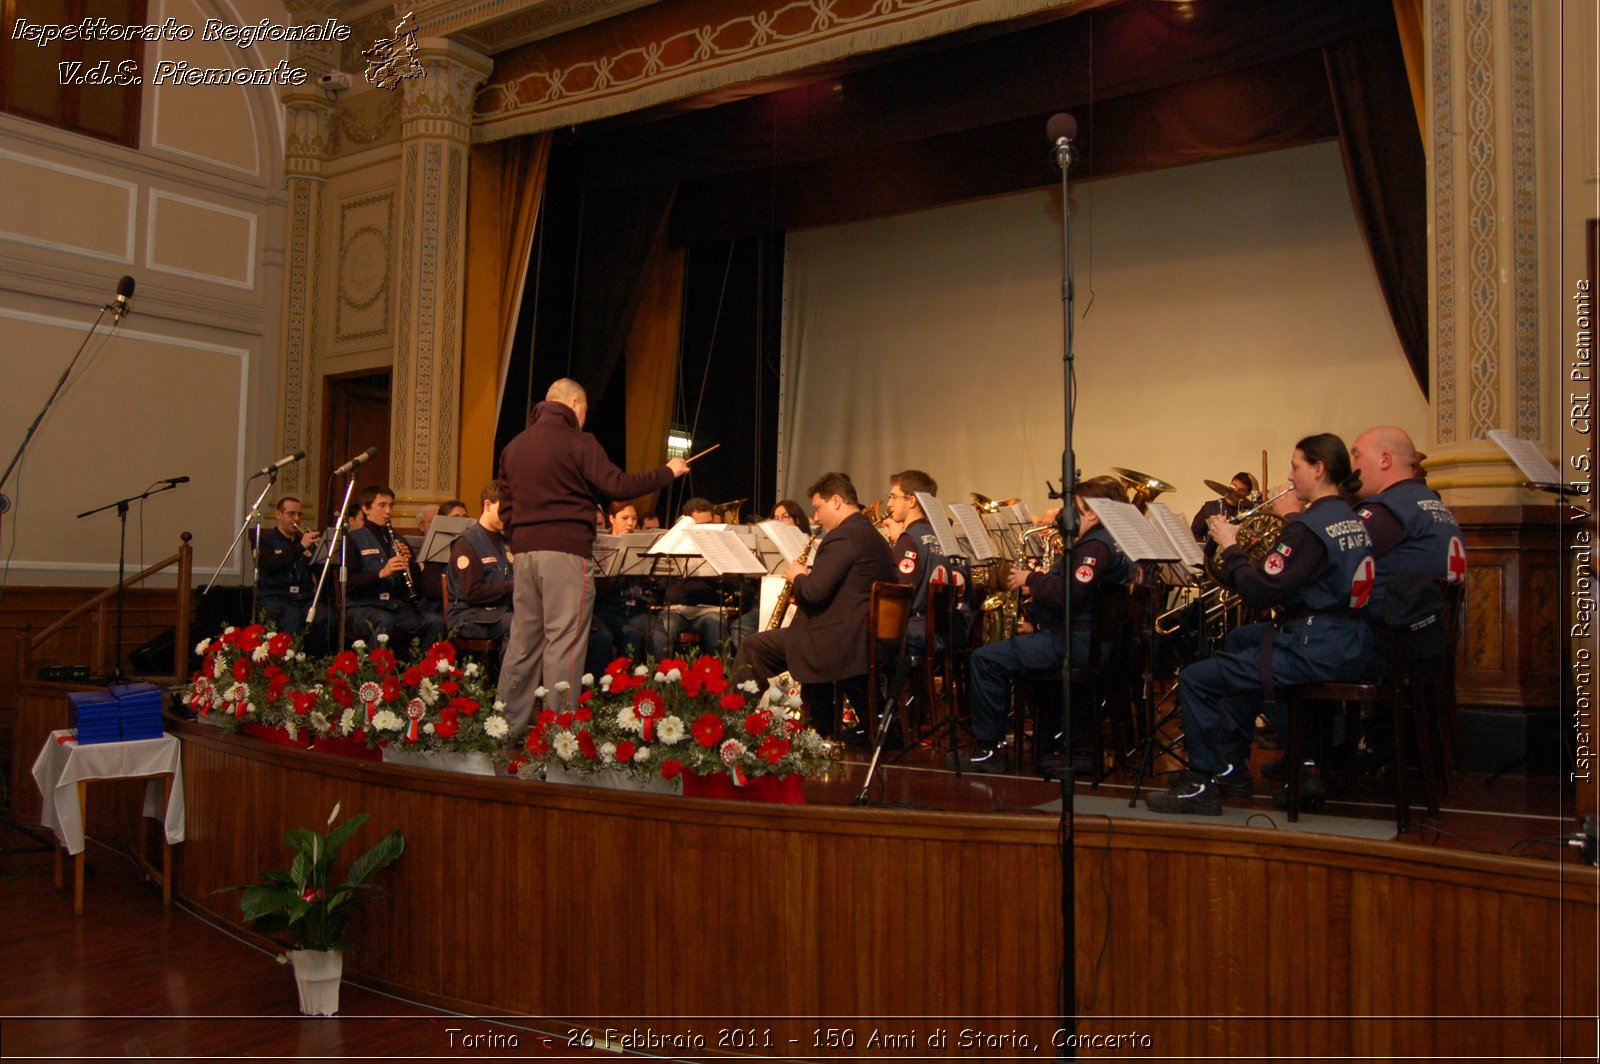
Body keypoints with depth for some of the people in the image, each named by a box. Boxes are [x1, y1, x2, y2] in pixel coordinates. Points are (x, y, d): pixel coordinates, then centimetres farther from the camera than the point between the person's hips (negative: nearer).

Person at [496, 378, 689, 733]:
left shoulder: (514, 445, 16)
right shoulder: (576, 441, -6)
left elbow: (505, 500, 19)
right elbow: (617, 486, -11)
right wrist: (668, 471, -1)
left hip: (524, 549, 7)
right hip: (566, 550, -7)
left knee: (523, 641, 11)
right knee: (564, 641, -5)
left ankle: (508, 725, 16)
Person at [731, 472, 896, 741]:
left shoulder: (843, 537, -15)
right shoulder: (873, 536, 15)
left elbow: (814, 591, -23)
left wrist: (797, 576, -3)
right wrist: (807, 578, 15)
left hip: (835, 642, -10)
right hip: (866, 642, 10)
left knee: (751, 649, -3)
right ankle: (823, 731, 36)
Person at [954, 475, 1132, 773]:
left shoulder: (1096, 545, -17)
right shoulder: (1111, 542, 17)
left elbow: (1070, 594, -28)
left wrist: (1032, 579, -13)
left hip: (1077, 640, -12)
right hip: (1088, 638, 12)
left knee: (985, 659, -14)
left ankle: (987, 748, -7)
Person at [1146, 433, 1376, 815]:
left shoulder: (1310, 528, -19)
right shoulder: (1351, 520, 11)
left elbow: (1259, 592, -21)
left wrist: (1230, 548, -8)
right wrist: (1294, 517, 25)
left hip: (1316, 652, -11)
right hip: (1347, 642, 11)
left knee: (1194, 680, -11)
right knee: (1240, 641, 33)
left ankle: (1203, 785, -1)